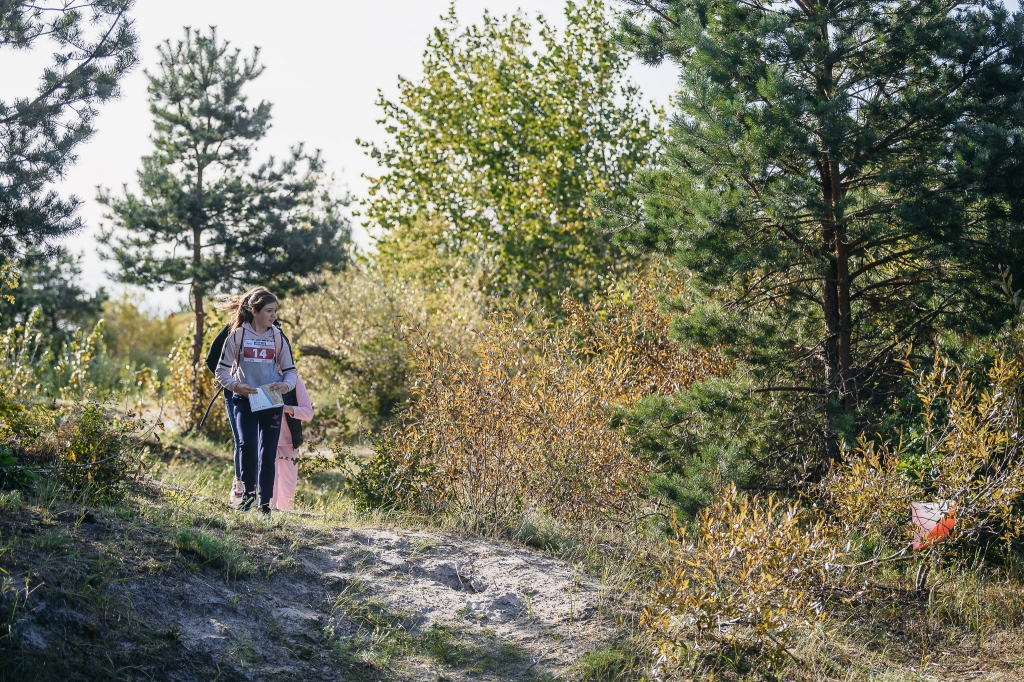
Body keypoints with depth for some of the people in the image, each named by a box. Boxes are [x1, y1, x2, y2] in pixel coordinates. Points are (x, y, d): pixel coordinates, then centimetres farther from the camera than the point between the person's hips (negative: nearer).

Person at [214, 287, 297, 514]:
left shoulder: (277, 338, 4)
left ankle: (265, 503, 12)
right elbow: (222, 371, 1)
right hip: (244, 400, -2)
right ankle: (248, 493, -1)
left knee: (268, 454, 1)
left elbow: (291, 371, 8)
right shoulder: (238, 335, -2)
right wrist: (236, 386, -17)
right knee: (247, 444, -21)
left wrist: (285, 385, -14)